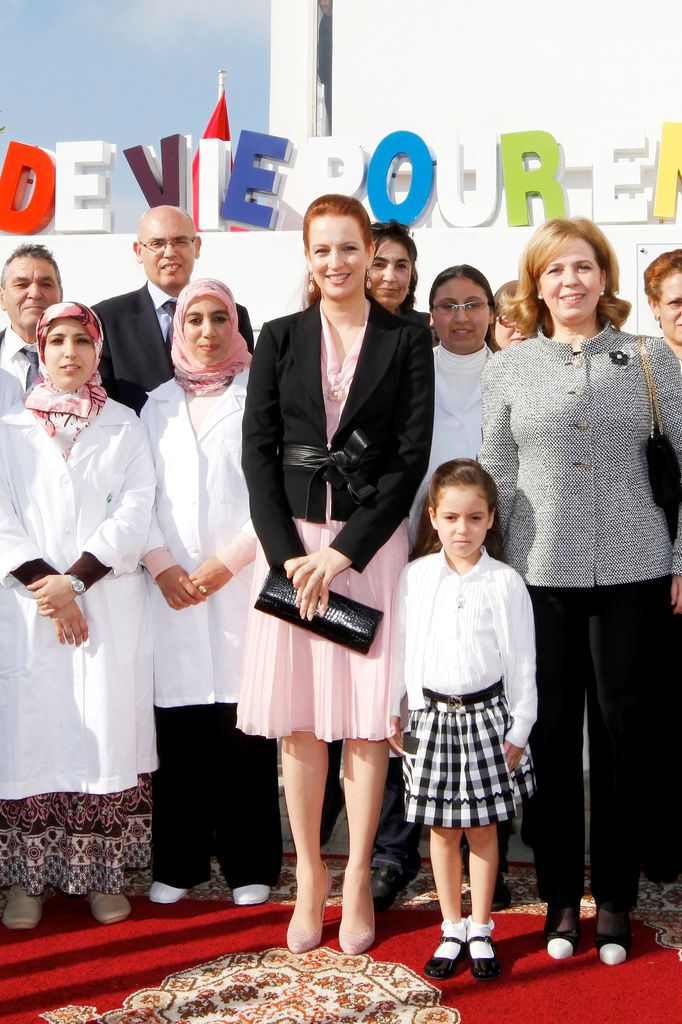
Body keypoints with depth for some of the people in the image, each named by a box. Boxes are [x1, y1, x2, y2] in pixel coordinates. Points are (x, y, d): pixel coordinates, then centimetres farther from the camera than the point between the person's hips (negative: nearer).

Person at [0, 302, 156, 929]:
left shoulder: (124, 426, 11)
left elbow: (136, 509, 0)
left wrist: (76, 577, -11)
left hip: (110, 599, 0)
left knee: (108, 726, -2)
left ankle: (104, 873, 7)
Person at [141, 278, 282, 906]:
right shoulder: (160, 404, 16)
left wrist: (226, 561, -10)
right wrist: (162, 566, -3)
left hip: (242, 579, -3)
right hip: (174, 587, 3)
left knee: (244, 721, -2)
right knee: (179, 726, 4)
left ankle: (250, 863, 9)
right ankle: (180, 861, 16)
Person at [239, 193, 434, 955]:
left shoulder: (406, 342, 3)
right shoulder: (279, 339, 9)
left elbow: (411, 456, -3)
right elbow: (258, 450, 3)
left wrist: (345, 551, -10)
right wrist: (287, 551, -8)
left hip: (371, 541, -1)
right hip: (290, 539, 2)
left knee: (365, 720, 1)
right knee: (298, 720, 4)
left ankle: (357, 882, 13)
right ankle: (308, 879, 15)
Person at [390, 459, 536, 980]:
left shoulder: (505, 582, -6)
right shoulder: (415, 576, -1)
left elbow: (521, 661, -2)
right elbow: (399, 648, 6)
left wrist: (519, 730, -3)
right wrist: (390, 713, 7)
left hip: (486, 714, -1)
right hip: (432, 715, 1)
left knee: (483, 827, 8)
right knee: (443, 829, 9)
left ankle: (481, 931, 22)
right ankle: (452, 931, 23)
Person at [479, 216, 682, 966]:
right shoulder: (508, 369, 6)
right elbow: (498, 480, 9)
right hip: (540, 576, 1)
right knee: (550, 735, 6)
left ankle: (614, 899, 21)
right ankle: (560, 896, 20)